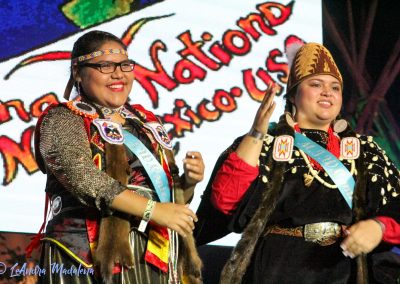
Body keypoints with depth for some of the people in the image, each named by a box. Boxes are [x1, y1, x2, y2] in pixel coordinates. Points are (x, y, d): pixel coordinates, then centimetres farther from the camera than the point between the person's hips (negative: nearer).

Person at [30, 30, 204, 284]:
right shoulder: (62, 120, -2)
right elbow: (82, 177, -20)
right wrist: (153, 210, -25)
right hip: (91, 263, -5)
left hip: (156, 260, 5)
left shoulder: (146, 122, 15)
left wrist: (188, 181, -2)